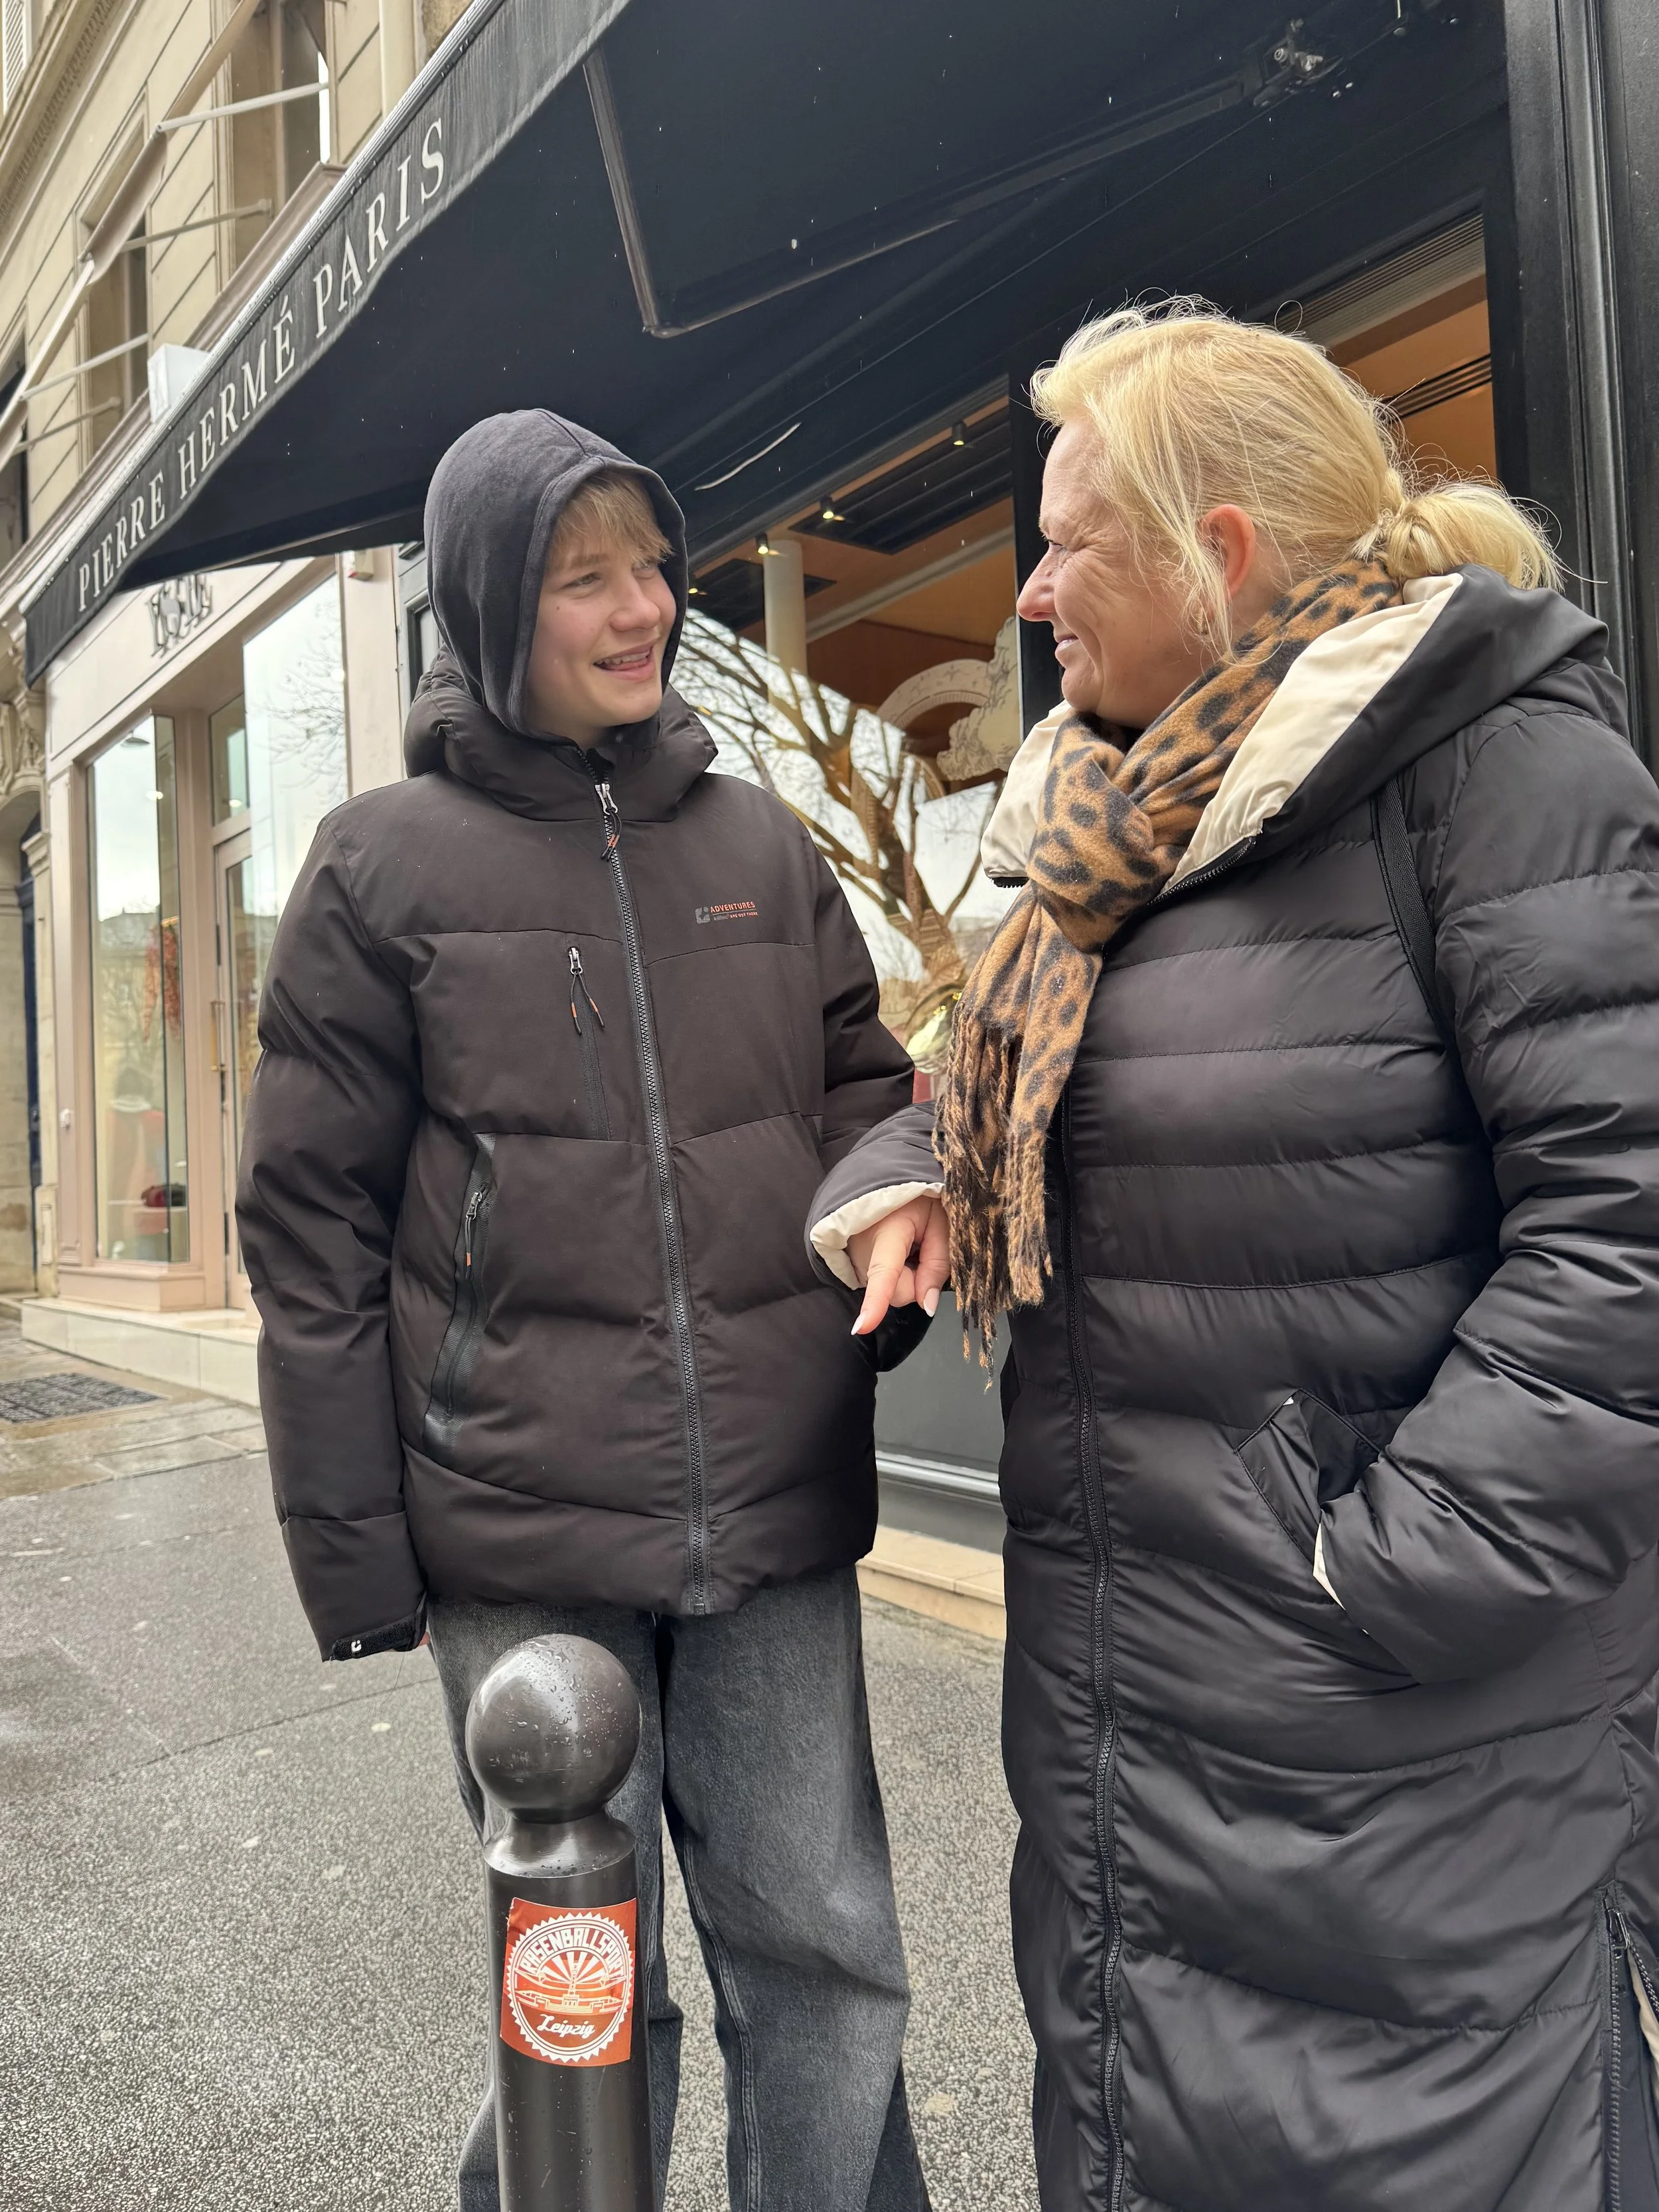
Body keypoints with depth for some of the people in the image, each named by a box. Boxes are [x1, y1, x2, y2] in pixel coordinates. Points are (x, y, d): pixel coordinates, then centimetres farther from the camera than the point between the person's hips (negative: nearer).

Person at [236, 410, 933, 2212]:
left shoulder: (761, 844, 8)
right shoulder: (384, 866, -1)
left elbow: (864, 1092, 13)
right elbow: (310, 1228, -1)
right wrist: (353, 1556, -2)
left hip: (776, 1519, 3)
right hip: (528, 1537, -2)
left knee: (822, 1956, 14)